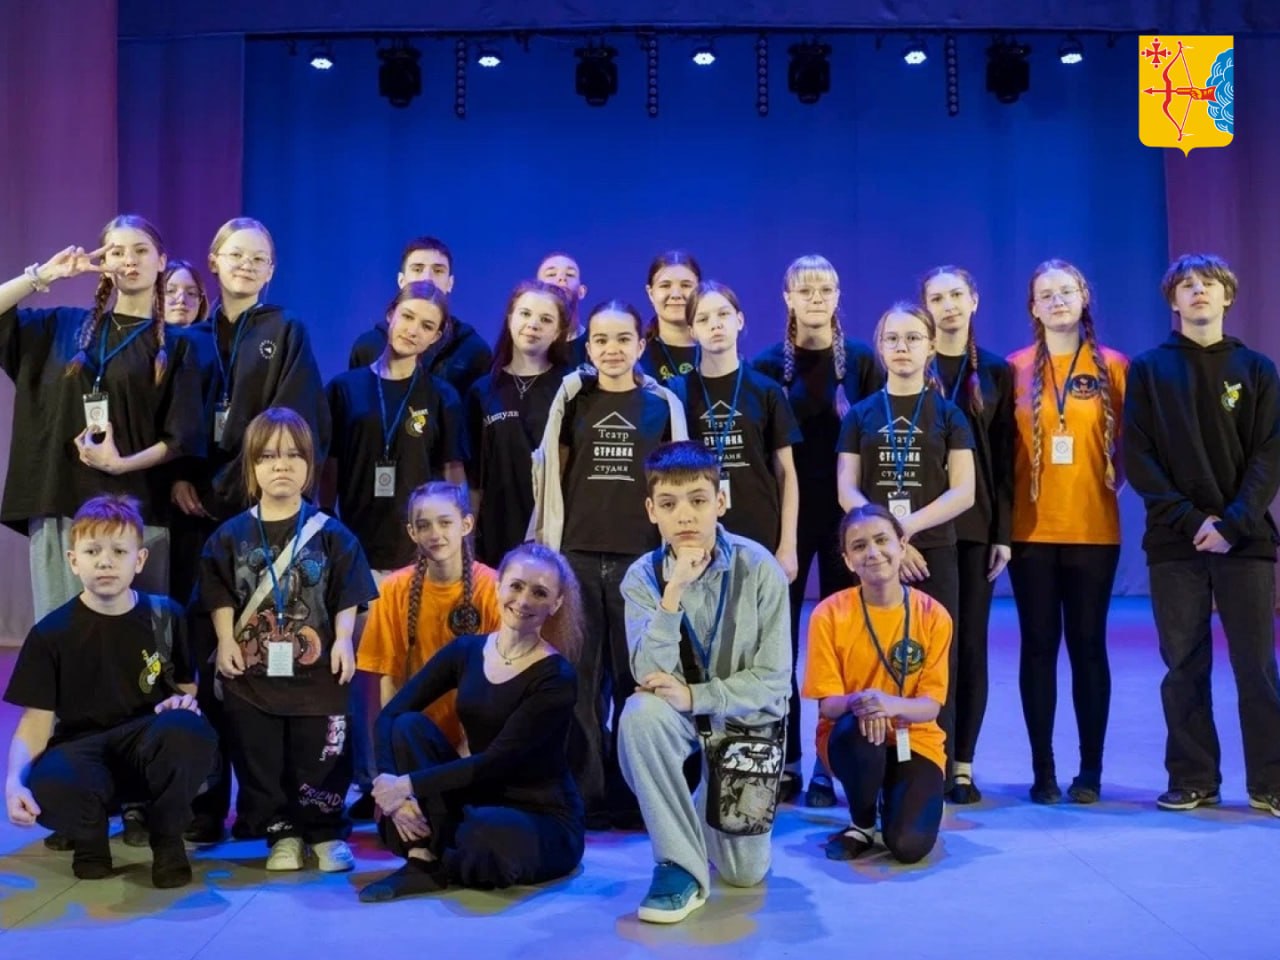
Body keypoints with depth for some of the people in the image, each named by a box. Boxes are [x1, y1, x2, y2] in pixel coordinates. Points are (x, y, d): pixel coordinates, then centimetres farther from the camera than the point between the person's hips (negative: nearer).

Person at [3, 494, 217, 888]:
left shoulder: (166, 615, 2)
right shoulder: (51, 633, -1)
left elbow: (189, 686, 11)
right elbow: (36, 721, -4)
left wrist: (186, 701, -14)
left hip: (152, 747, 0)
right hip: (82, 752, 0)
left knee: (187, 732, -37)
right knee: (48, 788, -38)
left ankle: (166, 837, -6)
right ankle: (89, 835, 3)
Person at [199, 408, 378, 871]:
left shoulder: (331, 533, -2)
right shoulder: (231, 535, 3)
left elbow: (347, 595, -1)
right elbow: (220, 594, 4)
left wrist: (343, 641, -10)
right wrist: (226, 640, -7)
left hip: (316, 669, -1)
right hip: (251, 673, 2)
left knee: (321, 758, 4)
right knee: (258, 760, 8)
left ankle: (326, 833, 20)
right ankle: (282, 834, 22)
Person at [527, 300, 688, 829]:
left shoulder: (663, 405, 6)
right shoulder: (571, 401, 8)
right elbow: (552, 478, 10)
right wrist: (544, 542, 6)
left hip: (641, 556, -1)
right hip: (578, 554, 1)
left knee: (636, 679, 2)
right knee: (580, 681, 2)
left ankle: (632, 795, 12)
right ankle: (586, 795, 11)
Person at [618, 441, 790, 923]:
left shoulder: (759, 568, -18)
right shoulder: (643, 576, -13)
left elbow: (774, 678, -16)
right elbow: (651, 678, -25)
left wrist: (695, 696, -28)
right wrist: (674, 591, -35)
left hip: (745, 719, 0)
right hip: (682, 713, 1)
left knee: (746, 873, -1)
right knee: (640, 712, -36)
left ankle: (707, 806, 34)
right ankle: (680, 866, -22)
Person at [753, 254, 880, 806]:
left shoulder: (861, 362, 4)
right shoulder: (767, 365, 3)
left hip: (846, 516, 0)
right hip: (785, 516, 0)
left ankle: (829, 765, 12)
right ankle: (785, 761, 13)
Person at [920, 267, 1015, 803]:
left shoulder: (995, 372, 9)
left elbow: (1003, 457, 6)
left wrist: (1003, 532, 0)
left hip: (977, 524, 2)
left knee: (970, 643, 4)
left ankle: (962, 764, 12)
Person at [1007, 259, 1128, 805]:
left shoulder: (1114, 367, 5)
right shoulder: (1015, 369, 4)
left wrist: (1116, 477, -3)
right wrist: (1001, 519, -1)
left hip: (1094, 529, 0)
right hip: (1031, 530, 0)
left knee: (1088, 644, 4)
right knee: (1039, 646, 3)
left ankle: (1091, 770, 12)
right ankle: (1043, 770, 10)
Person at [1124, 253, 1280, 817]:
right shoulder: (1148, 370, 6)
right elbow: (1137, 457, -1)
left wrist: (1232, 523, -13)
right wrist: (1189, 520, -11)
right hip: (1174, 541, 0)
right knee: (1184, 666, 4)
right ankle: (1193, 780, 14)